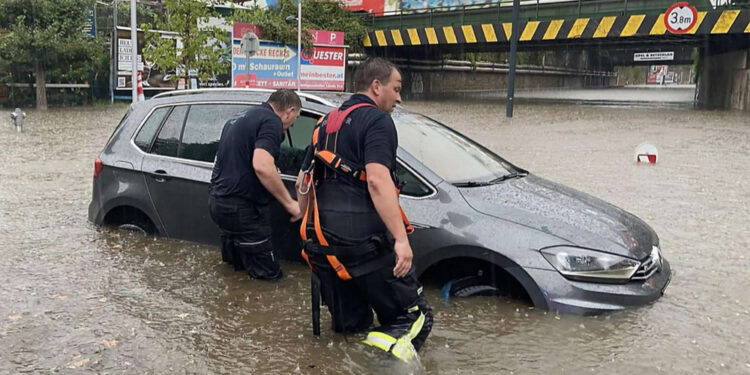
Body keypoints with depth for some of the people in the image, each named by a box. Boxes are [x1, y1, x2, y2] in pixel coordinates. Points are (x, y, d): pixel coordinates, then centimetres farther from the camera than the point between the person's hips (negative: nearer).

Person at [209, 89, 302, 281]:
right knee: (268, 273, -1)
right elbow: (262, 166, -27)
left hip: (217, 200, 10)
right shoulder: (271, 122, -12)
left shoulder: (241, 117, 18)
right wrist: (289, 203, -19)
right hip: (241, 206, -10)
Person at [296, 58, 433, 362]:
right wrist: (401, 239, -25)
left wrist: (312, 231, 33)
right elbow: (377, 180, -21)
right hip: (364, 240, -8)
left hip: (322, 243, 8)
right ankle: (389, 343, -26)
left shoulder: (327, 124, 20)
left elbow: (302, 184, 24)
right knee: (415, 315, 0)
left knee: (350, 328, 17)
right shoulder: (377, 120, -6)